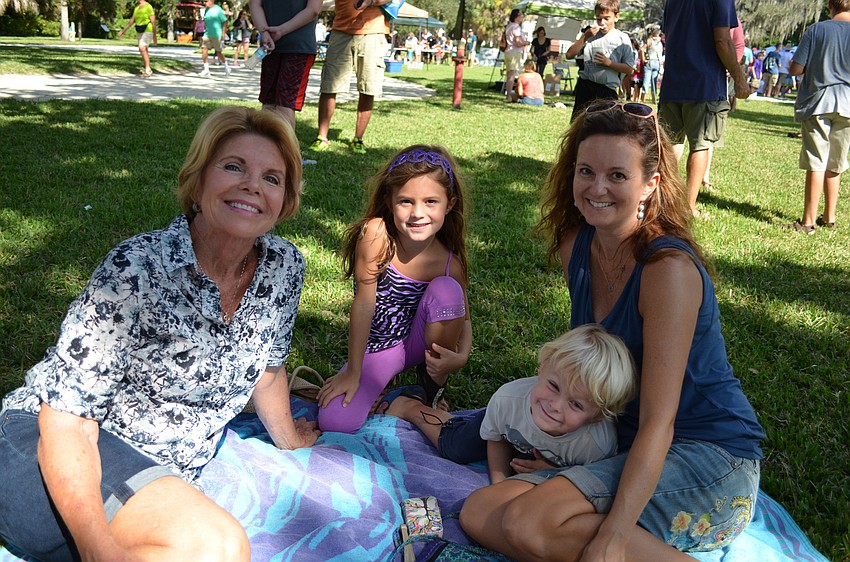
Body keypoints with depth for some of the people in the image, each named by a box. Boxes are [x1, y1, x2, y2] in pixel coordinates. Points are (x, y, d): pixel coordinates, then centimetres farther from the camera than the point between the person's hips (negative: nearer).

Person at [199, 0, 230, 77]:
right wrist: (204, 30, 20)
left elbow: (225, 21, -9)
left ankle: (226, 67, 24)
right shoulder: (207, 10, 12)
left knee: (218, 52, 1)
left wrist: (223, 32, -15)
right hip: (207, 34, 6)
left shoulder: (218, 10, -9)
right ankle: (206, 69, -3)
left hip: (216, 35, -6)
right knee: (204, 49, -7)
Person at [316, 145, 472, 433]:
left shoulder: (449, 263, -17)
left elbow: (463, 318, 0)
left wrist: (461, 356, -23)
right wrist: (353, 373, -16)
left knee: (446, 289, -27)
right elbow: (364, 303, -23)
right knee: (334, 421, -21)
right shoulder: (376, 234, -26)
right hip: (375, 348, -2)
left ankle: (435, 380, -1)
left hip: (419, 342, 2)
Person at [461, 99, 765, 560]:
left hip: (710, 459, -7)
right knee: (479, 513, -9)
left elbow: (658, 422, -24)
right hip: (625, 449, 8)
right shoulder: (576, 245, 2)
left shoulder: (669, 267, -21)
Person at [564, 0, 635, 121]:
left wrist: (609, 62, -13)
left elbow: (630, 69, -1)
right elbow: (569, 54, 3)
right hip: (585, 87, 2)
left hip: (607, 89, -2)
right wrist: (585, 37, -5)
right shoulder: (590, 34, 9)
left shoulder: (622, 39, 2)